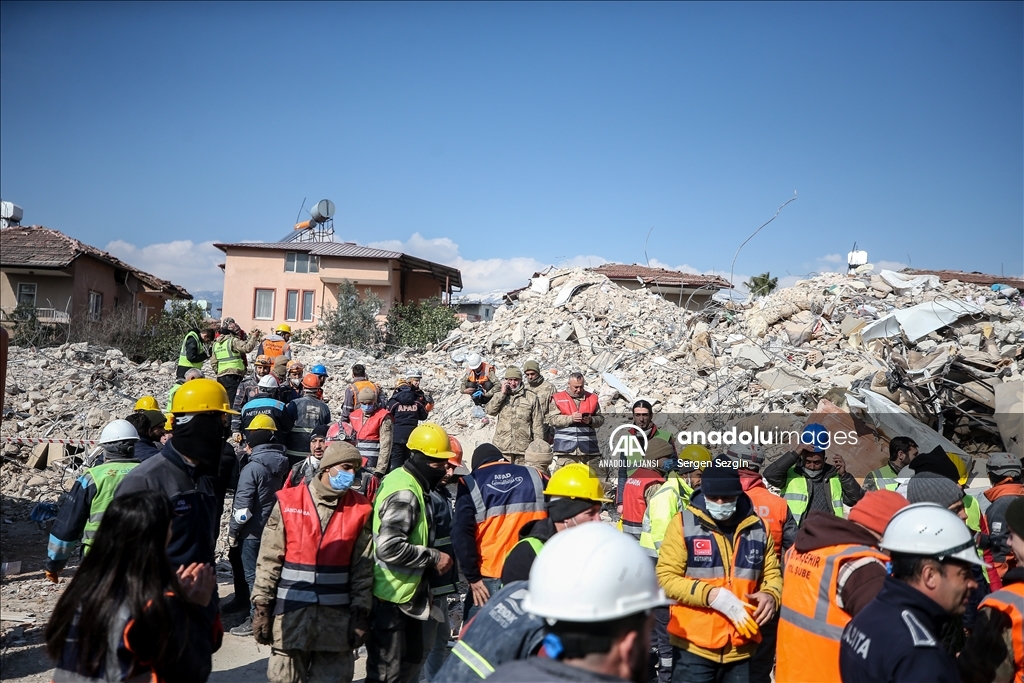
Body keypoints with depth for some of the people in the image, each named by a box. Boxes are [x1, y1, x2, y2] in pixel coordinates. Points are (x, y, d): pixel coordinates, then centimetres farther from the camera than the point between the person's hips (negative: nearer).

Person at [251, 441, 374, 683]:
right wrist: (261, 605, -3)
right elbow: (268, 559, -1)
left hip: (337, 616, 1)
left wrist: (361, 613, -1)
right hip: (291, 613, -1)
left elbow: (363, 568, 2)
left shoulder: (359, 509, -1)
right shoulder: (288, 502, -4)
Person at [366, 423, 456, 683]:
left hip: (406, 593, 10)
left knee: (412, 658, 22)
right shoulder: (405, 494, -23)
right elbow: (390, 547, -31)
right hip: (390, 596, -10)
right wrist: (434, 557, -20)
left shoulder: (403, 480, 8)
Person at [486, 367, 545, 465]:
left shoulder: (531, 397, 6)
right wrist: (502, 393, -7)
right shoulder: (500, 396, 12)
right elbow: (489, 411, -5)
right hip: (502, 447, 1)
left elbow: (537, 424, 6)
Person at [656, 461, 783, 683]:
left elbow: (772, 573, 13)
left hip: (741, 648, 3)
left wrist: (771, 594, -10)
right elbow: (666, 577, -10)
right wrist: (711, 595, -21)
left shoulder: (757, 527, 4)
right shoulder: (684, 523, -7)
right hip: (694, 647, -3)